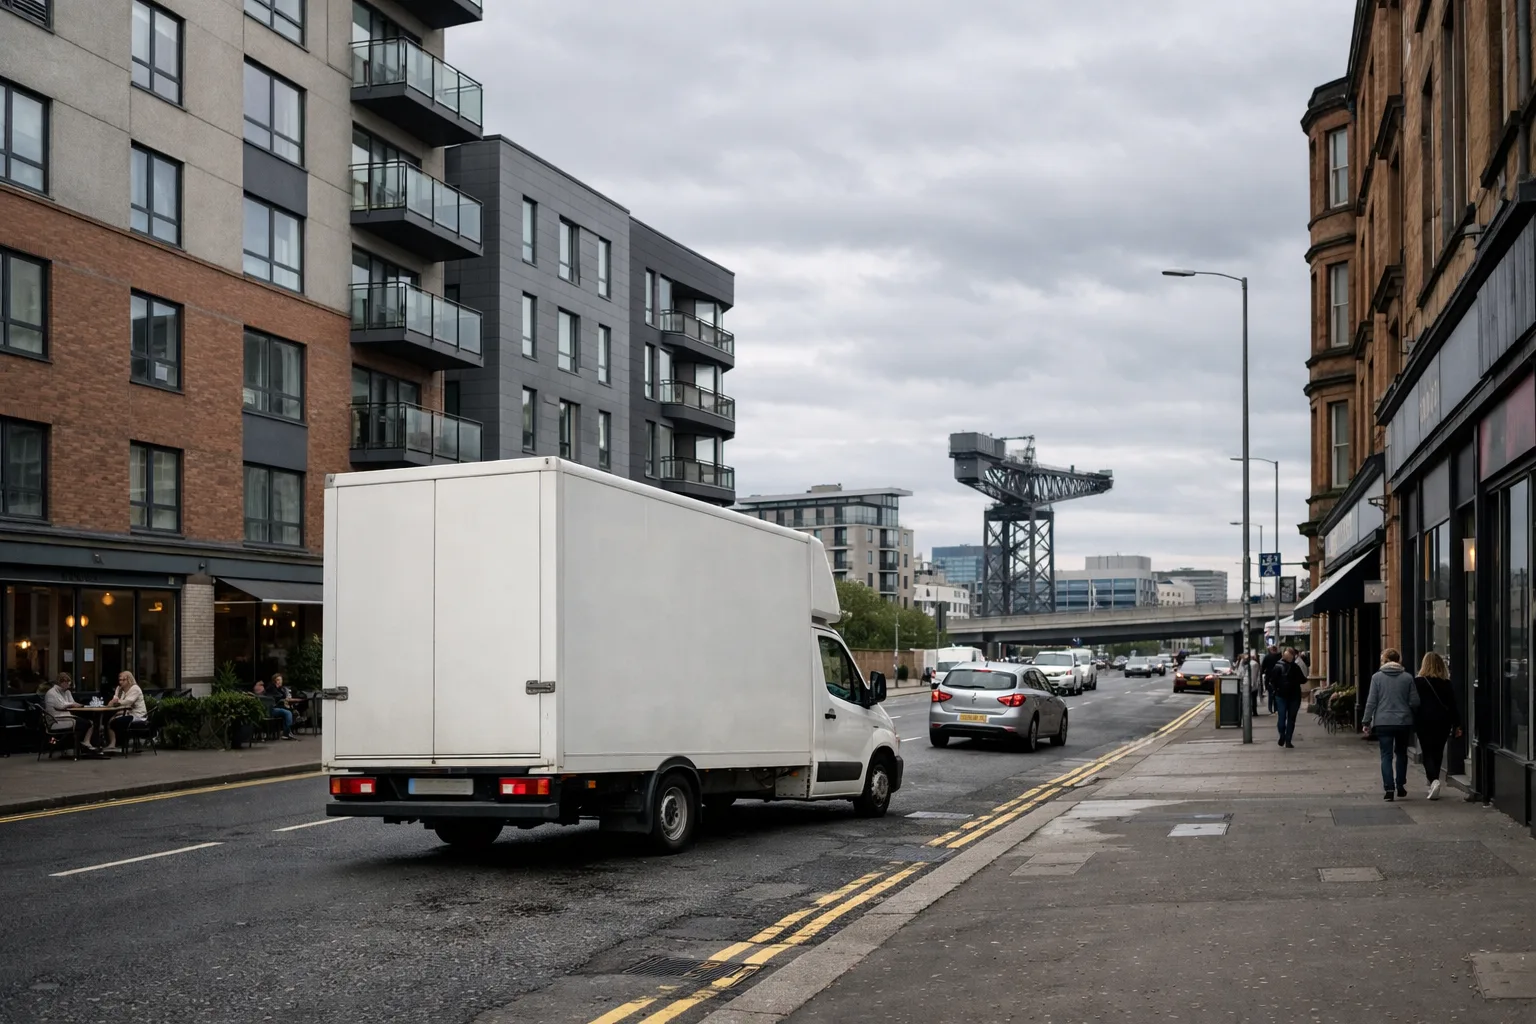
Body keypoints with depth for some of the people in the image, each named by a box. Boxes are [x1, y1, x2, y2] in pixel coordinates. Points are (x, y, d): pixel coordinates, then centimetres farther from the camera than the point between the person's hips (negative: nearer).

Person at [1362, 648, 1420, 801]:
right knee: (1401, 753, 19)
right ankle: (1401, 786, 22)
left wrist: (1366, 722, 3)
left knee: (1386, 755, 1)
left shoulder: (1377, 677, -4)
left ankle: (1389, 788, -9)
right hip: (1404, 722, 2)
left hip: (1383, 722, -2)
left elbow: (1371, 702, -4)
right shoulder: (1408, 677, 0)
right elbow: (1415, 702, -1)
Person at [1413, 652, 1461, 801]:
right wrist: (1456, 724, 7)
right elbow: (1452, 704, 2)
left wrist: (1413, 723, 4)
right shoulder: (1446, 683, 1)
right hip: (1443, 722, 2)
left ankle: (1433, 780, -23)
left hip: (1424, 722, -2)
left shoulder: (1417, 682, -6)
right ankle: (1434, 781, 18)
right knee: (1438, 752, 14)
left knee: (1428, 753, 0)